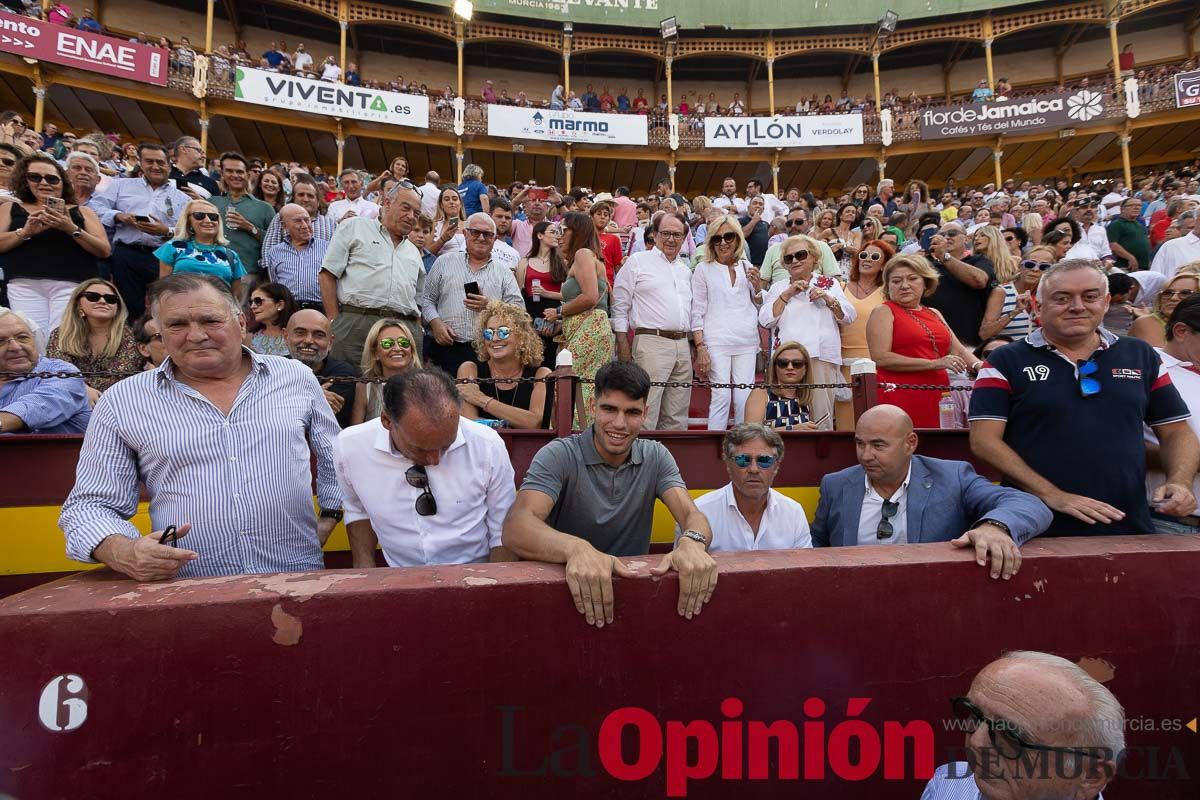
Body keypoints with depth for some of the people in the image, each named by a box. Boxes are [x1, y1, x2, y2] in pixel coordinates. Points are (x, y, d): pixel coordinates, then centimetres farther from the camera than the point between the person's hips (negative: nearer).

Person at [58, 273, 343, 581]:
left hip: (298, 579, -1)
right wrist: (124, 553, -11)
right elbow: (89, 506, 9)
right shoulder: (121, 402, 8)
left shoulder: (296, 377, 11)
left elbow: (336, 458, 21)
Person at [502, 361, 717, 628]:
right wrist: (576, 549, -41)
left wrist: (692, 543, -32)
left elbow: (693, 516, -9)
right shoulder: (558, 456, -10)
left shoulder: (656, 457, 2)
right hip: (567, 589, -3)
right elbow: (516, 528, -23)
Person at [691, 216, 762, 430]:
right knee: (721, 396, -9)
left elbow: (761, 309, 20)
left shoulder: (747, 267, 15)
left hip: (747, 342, 3)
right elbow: (697, 313, 1)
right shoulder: (703, 270, 5)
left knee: (745, 398, 2)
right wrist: (700, 348, -8)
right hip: (716, 342, -3)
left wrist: (757, 287, 1)